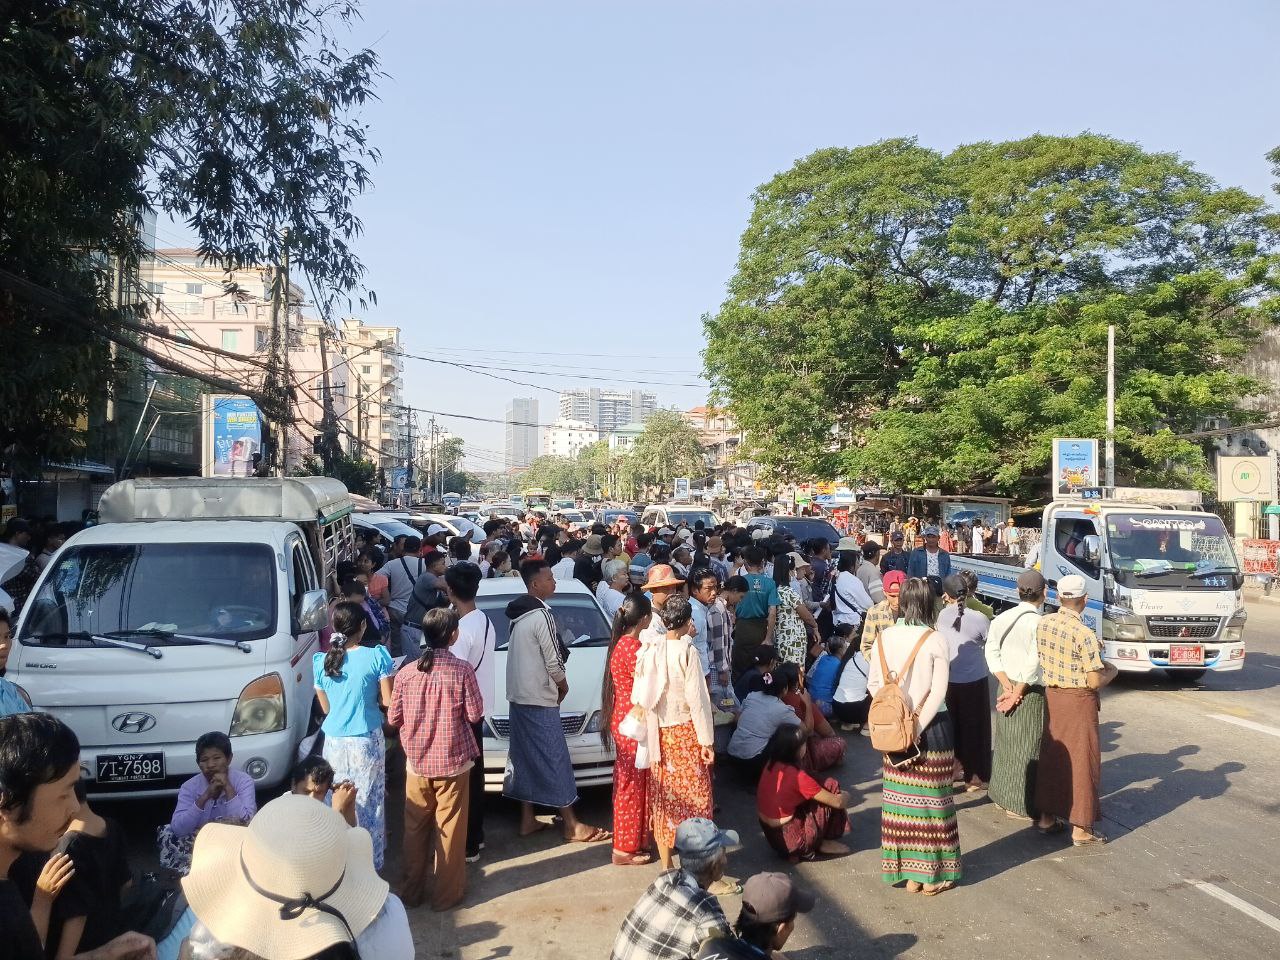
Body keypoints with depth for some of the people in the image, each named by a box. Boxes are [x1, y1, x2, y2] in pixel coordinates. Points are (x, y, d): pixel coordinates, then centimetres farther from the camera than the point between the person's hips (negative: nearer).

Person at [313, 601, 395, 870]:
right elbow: (387, 701, -8)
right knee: (368, 801, 8)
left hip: (334, 741, 3)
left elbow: (325, 708, 8)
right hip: (367, 740, -3)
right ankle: (371, 862, 17)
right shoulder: (377, 656, -12)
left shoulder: (321, 661, -2)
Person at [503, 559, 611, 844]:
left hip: (519, 695, 9)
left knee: (525, 757, 14)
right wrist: (562, 685, 1)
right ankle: (572, 826, 2)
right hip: (539, 698, -9)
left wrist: (554, 685, 14)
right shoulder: (541, 615, -18)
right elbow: (553, 661, -18)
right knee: (555, 759, -4)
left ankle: (527, 820, 20)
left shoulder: (518, 613, 10)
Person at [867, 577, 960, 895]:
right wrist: (918, 728, -12)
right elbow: (939, 691, -15)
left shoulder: (885, 638, -1)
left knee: (900, 796, 11)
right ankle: (932, 874, 16)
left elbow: (873, 684, 2)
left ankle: (906, 872, 20)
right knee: (932, 797, 7)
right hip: (933, 727, -3)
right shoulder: (935, 640, -12)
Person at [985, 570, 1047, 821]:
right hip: (1031, 691, -6)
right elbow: (1033, 664, -19)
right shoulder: (1039, 623, -15)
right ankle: (1020, 805, 10)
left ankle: (1002, 796, 27)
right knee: (1027, 747, 3)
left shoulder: (1001, 619, 4)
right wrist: (1017, 694, -12)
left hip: (1006, 687, 6)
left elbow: (992, 654, 2)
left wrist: (1008, 687, -2)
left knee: (1006, 743, 17)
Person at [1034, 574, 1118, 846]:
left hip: (1051, 695, 6)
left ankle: (1047, 817, 27)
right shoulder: (1085, 634, -21)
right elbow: (1094, 682, -19)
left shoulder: (1042, 624, -2)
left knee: (1051, 756, 17)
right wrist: (1111, 671, 2)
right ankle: (1081, 829, 13)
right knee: (1080, 761, 5)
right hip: (1079, 701, -6)